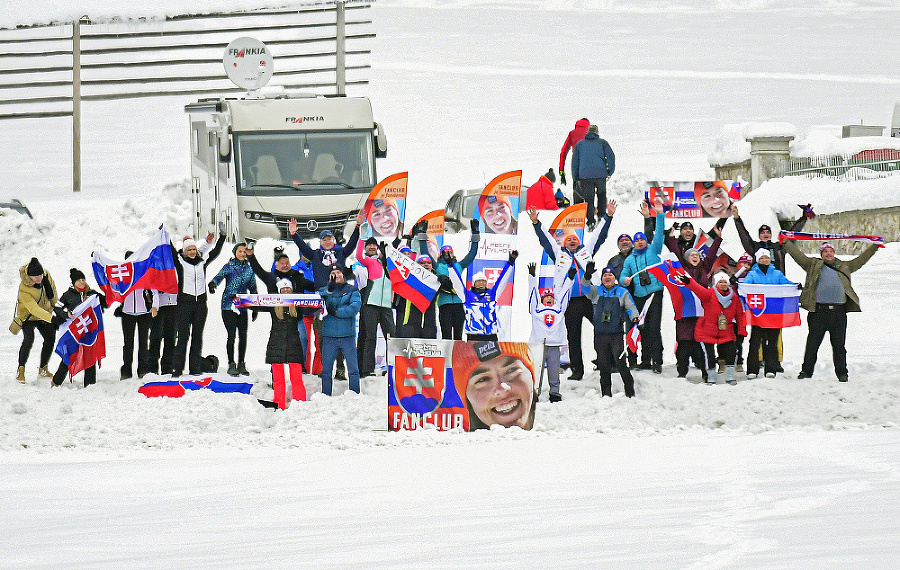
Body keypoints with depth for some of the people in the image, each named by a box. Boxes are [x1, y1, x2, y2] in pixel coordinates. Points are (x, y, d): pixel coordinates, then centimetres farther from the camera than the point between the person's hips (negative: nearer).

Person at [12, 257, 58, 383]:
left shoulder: (46, 276, -19)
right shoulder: (24, 289, -36)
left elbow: (53, 294, 1)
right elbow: (34, 310, -43)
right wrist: (52, 318, -52)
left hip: (45, 313, 6)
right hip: (27, 316, -6)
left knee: (50, 339, 2)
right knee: (29, 339, -24)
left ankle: (42, 370, 18)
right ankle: (21, 370, -12)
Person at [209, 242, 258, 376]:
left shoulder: (249, 269, 10)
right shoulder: (229, 267, -2)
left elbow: (253, 288, 15)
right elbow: (219, 277, -18)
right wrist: (212, 284, -41)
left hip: (243, 306, 4)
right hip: (228, 306, -4)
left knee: (243, 336, 5)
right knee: (231, 335, -6)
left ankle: (241, 364, 15)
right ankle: (231, 365, 2)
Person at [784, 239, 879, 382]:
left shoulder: (844, 267, 21)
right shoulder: (813, 265, 13)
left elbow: (860, 260, 28)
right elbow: (797, 255, 12)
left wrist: (874, 246, 28)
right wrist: (787, 242, 8)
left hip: (839, 311, 2)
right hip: (819, 310, -2)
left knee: (839, 344, 5)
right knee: (813, 343, 2)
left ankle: (841, 372, 12)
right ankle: (806, 371, 10)